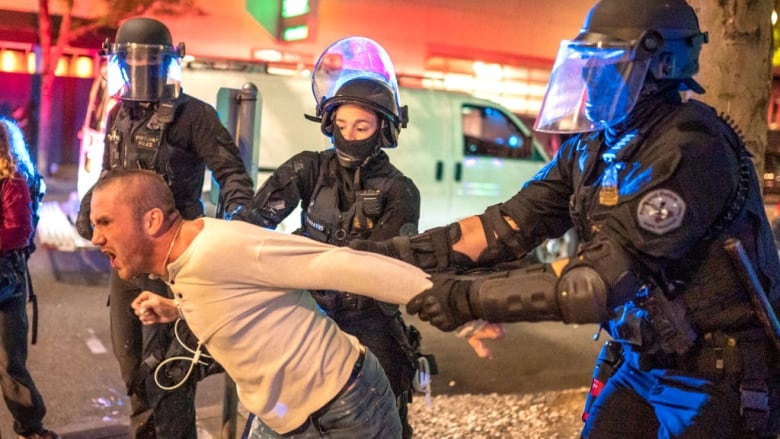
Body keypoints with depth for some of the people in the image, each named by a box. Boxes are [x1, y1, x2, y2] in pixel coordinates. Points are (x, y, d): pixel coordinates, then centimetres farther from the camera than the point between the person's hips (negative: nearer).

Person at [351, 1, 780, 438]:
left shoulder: (689, 149, -24)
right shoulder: (594, 146, 2)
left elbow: (605, 277, -30)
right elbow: (511, 223, -4)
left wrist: (470, 297, -31)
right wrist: (399, 252, -14)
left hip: (716, 371, -7)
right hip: (640, 359, 7)